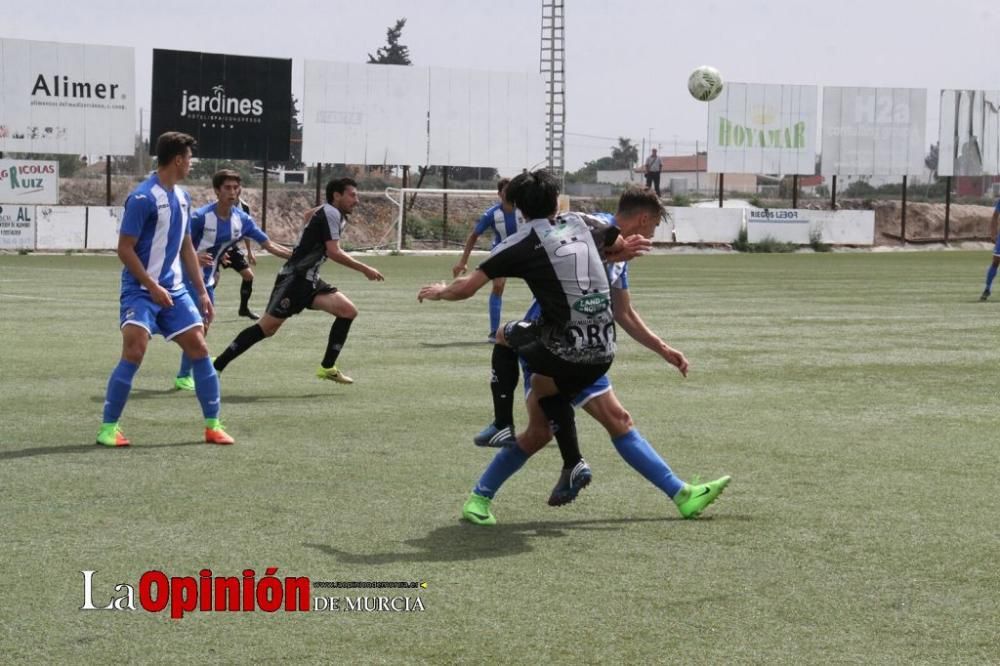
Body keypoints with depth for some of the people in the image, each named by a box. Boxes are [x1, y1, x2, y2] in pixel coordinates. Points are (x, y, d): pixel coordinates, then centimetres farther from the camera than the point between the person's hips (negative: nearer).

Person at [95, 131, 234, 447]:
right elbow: (125, 249, -15)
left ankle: (213, 425, 11)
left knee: (199, 348, 2)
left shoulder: (182, 197, 10)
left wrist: (202, 292, 14)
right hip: (141, 290, -7)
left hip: (173, 290, 7)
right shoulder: (143, 197, -15)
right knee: (134, 353, -18)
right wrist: (153, 287, -19)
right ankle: (109, 427, -6)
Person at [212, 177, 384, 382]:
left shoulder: (337, 216, 17)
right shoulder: (330, 213, -11)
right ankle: (216, 367, -5)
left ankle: (327, 367, -2)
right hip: (294, 279, -9)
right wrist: (364, 269, -15)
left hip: (309, 281, 9)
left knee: (348, 310, -7)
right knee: (266, 327, -12)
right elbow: (333, 252, -20)